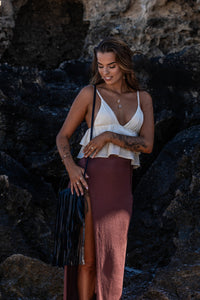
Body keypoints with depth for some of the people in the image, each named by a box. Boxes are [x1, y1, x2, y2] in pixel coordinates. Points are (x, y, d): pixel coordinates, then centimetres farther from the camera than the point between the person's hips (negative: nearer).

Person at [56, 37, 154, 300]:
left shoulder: (143, 99, 9)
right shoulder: (89, 93, 0)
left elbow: (147, 145, -2)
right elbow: (63, 136, 3)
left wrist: (109, 136, -13)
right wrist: (71, 167, -14)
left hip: (120, 188, 3)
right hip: (89, 182, -3)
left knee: (110, 257, 10)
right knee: (89, 259, -1)